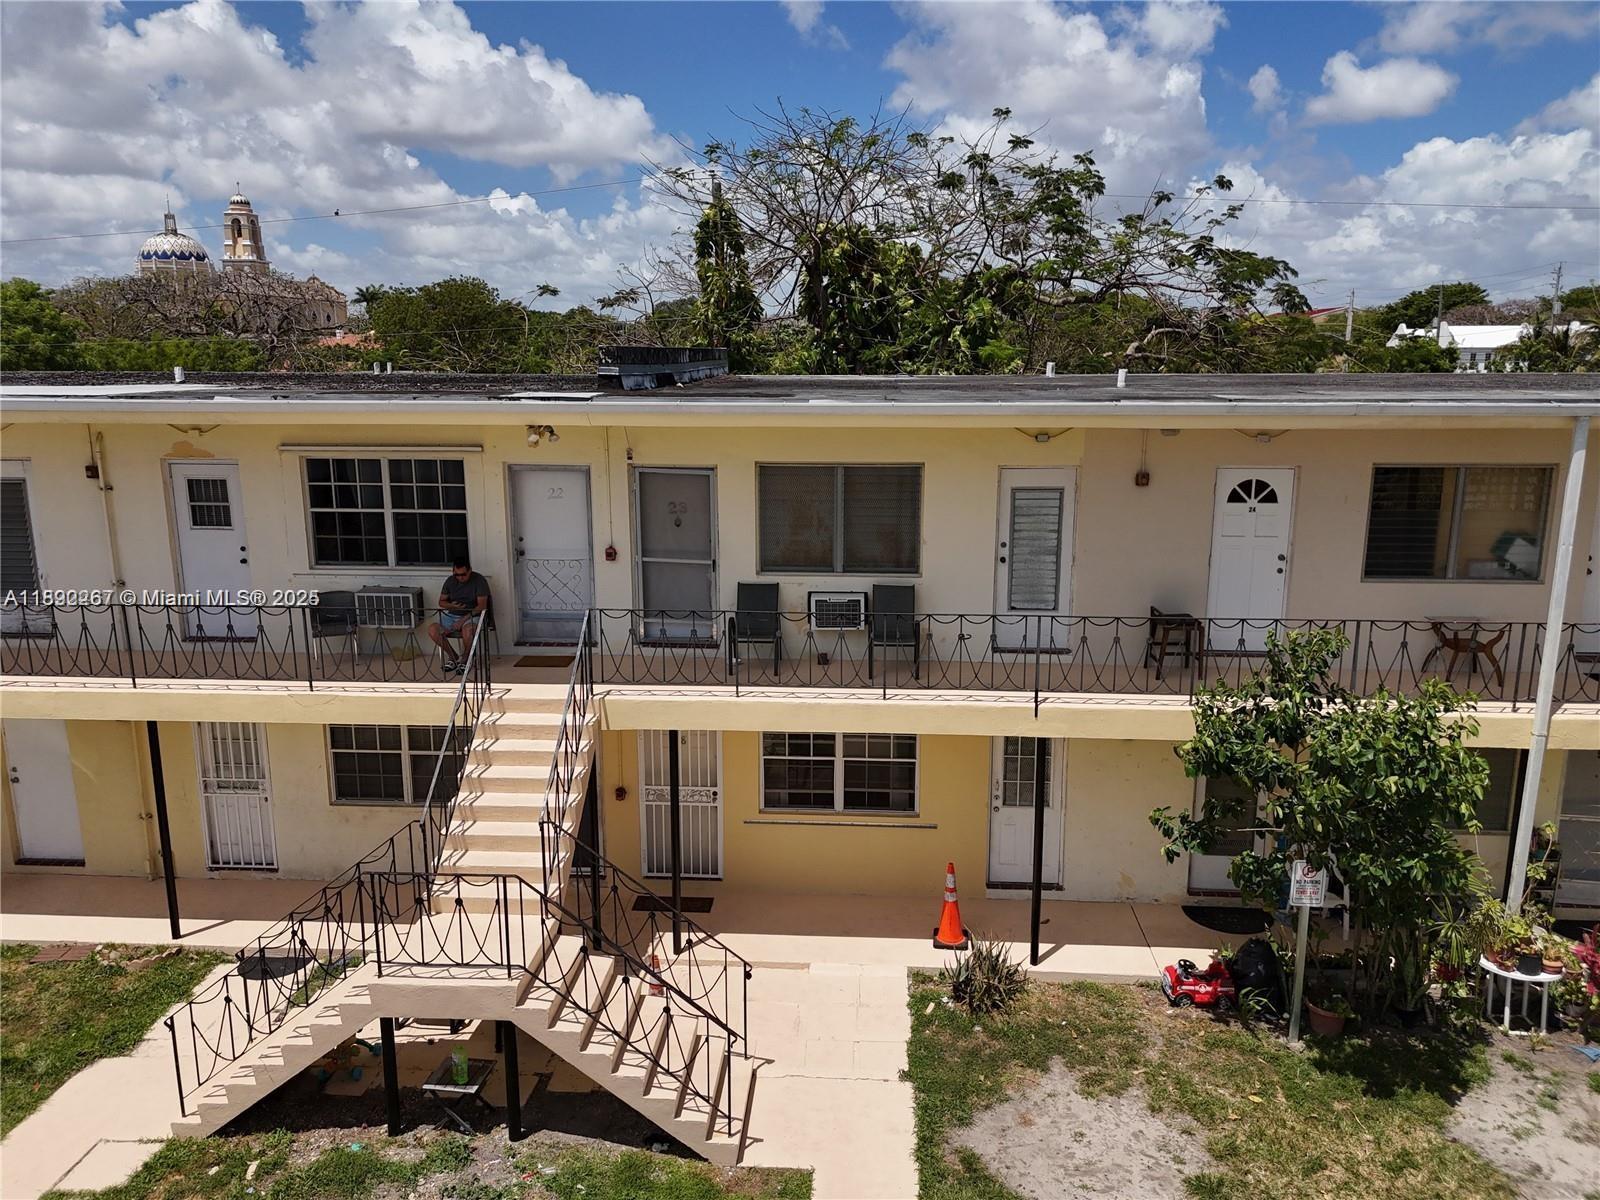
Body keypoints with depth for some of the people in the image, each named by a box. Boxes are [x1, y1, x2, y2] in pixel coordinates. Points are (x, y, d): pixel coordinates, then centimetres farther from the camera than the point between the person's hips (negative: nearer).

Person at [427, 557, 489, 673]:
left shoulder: (479, 581, -10)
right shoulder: (450, 581, 5)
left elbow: (481, 605, -15)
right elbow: (441, 602, 13)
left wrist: (463, 620, -23)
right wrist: (451, 605, -13)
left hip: (472, 616, -5)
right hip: (452, 615, 5)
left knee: (467, 631, -39)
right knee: (432, 629, -21)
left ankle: (464, 660, -10)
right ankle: (452, 657, -1)